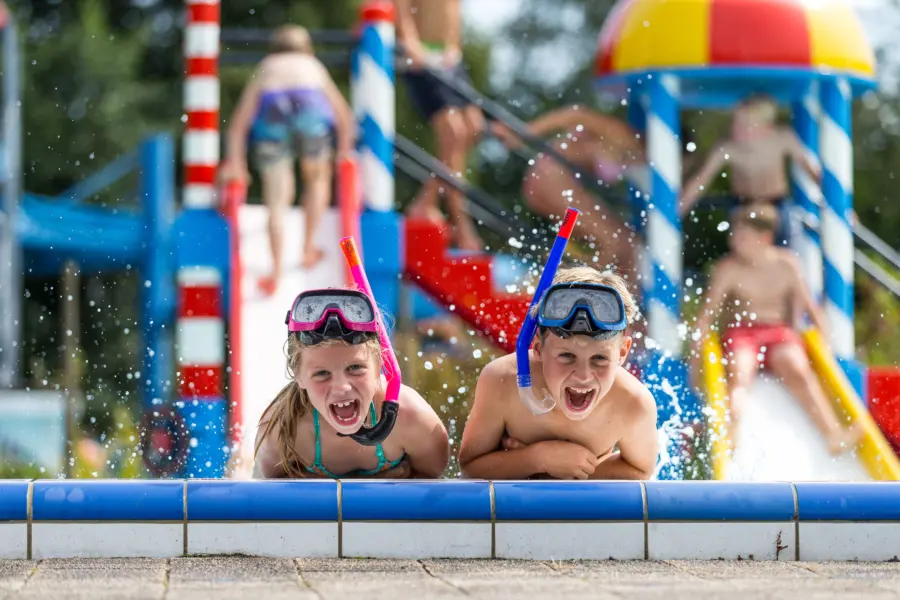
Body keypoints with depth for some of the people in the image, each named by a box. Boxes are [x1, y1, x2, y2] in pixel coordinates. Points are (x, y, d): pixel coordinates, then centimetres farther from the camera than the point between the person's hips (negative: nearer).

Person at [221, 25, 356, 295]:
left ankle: (276, 271, 0)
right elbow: (345, 117, 40)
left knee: (278, 201, 7)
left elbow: (238, 124, 25)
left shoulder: (265, 69, 33)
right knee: (317, 179, 28)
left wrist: (235, 163, 25)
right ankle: (309, 249, 28)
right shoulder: (314, 67, 35)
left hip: (271, 114, 0)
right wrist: (344, 152, 50)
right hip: (310, 109, 0)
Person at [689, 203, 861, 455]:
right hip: (740, 333, -1)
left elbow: (811, 309, 11)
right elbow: (706, 314, -2)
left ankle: (833, 434, -45)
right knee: (738, 374, -34)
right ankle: (731, 434, -61)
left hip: (779, 333, 1)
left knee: (798, 370, -30)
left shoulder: (786, 265, 4)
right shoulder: (728, 269, -2)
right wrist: (696, 355, -8)